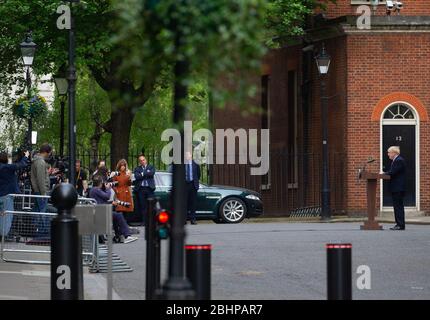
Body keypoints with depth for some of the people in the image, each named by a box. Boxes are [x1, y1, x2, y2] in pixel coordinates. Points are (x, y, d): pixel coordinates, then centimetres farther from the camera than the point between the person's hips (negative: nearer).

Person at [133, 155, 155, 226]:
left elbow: (152, 173, -8)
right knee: (142, 206, -1)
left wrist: (142, 174, -5)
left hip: (149, 188, -1)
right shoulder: (137, 169, 13)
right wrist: (147, 174, -5)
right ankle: (144, 221, 3)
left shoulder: (151, 167, 13)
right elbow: (137, 177, -5)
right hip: (141, 189, 1)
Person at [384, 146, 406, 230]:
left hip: (398, 188, -11)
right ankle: (398, 224, 15)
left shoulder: (399, 161, -15)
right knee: (397, 206, 11)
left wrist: (383, 174, -8)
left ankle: (400, 225, -9)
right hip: (395, 188, 11)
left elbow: (392, 173, -22)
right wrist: (385, 173, 2)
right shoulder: (395, 160, 19)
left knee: (399, 206, -10)